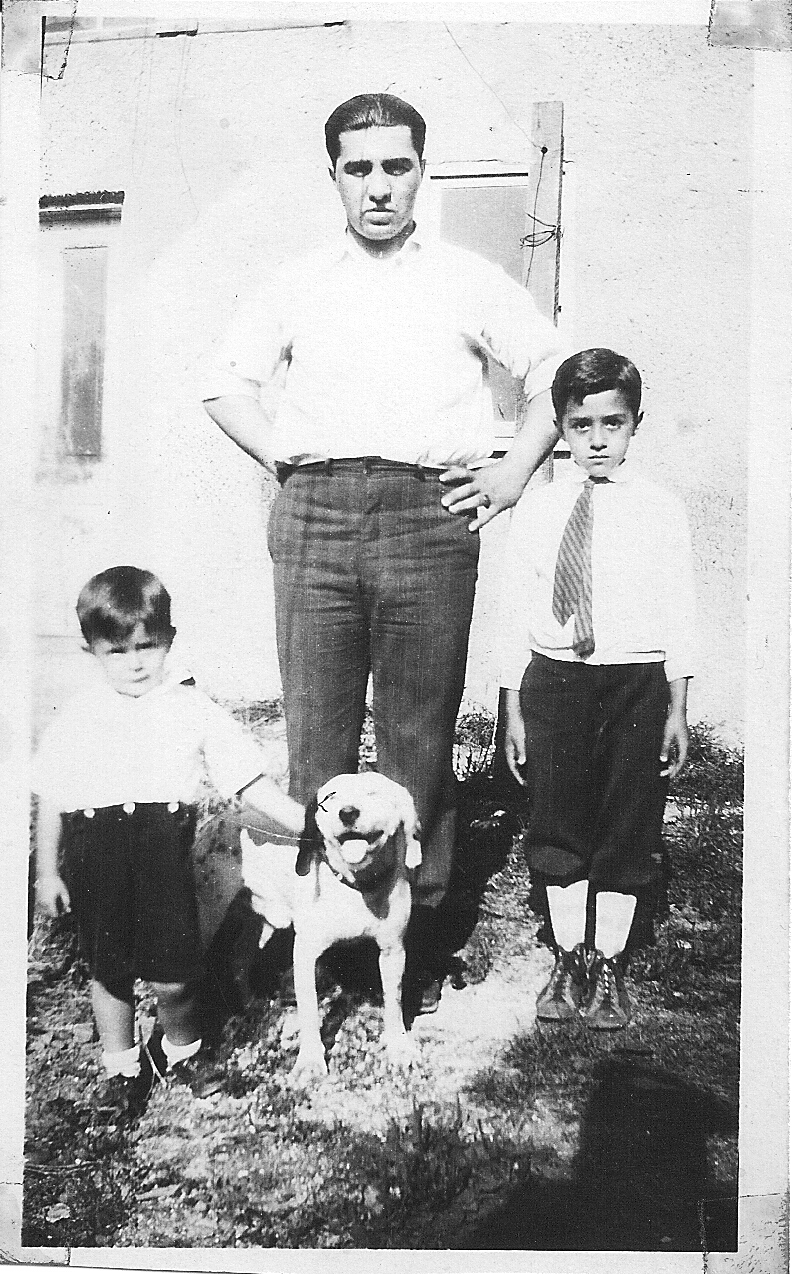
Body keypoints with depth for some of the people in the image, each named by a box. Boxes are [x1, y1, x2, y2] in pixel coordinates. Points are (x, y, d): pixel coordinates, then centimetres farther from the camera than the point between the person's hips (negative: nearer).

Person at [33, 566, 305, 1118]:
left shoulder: (193, 709, 2)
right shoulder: (77, 719, 6)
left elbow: (247, 776, 0)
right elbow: (52, 798, 12)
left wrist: (304, 821, -7)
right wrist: (47, 869, 12)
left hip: (163, 847, -1)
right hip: (93, 852, 2)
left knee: (173, 974, 1)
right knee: (108, 969, 12)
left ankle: (182, 1047, 32)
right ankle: (121, 1065, 36)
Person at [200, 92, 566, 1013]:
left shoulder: (470, 281, 15)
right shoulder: (295, 285, 18)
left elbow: (555, 373, 18)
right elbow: (224, 381, 24)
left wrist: (513, 475, 7)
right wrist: (277, 455, 10)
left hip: (428, 516, -1)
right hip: (313, 517, 2)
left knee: (421, 738, 2)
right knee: (315, 732, 3)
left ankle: (419, 930, 14)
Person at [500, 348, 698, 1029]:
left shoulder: (662, 510, -1)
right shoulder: (536, 509, 1)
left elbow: (678, 616, 2)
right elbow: (517, 614, 4)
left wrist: (677, 709, 2)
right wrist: (513, 709, 4)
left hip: (636, 683, -1)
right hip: (552, 679, 1)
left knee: (628, 831, 8)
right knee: (557, 826, 9)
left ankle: (610, 966, 26)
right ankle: (570, 960, 28)